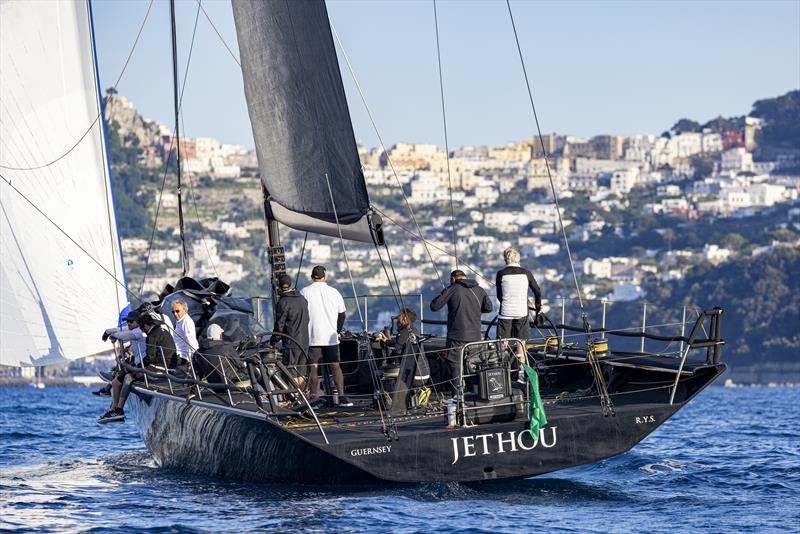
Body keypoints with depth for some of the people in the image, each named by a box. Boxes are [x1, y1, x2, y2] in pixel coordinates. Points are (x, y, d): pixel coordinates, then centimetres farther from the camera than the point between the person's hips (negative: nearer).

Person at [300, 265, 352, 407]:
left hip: (312, 337, -2)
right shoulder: (334, 292, 4)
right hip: (331, 337, 2)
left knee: (313, 367, 1)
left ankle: (314, 397, -3)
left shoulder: (304, 292, -3)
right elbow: (342, 314, 10)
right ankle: (342, 397, 0)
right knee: (335, 366, 6)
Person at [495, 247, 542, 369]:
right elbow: (537, 291, 11)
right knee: (521, 344, 9)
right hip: (522, 313, 1)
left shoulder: (501, 274, -3)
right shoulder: (526, 273, 1)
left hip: (505, 313, -1)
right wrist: (538, 307, 28)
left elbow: (499, 295, 6)